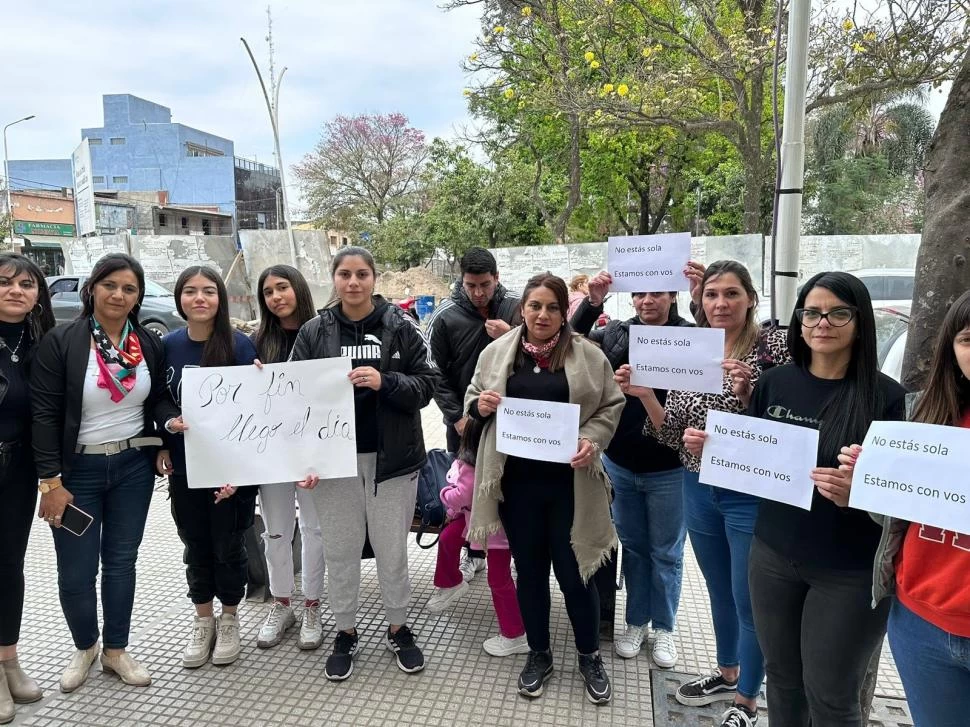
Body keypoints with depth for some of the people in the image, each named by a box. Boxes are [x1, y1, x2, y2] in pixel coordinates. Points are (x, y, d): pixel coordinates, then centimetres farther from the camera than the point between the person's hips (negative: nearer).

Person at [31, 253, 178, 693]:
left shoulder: (149, 344, 1)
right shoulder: (60, 342, -11)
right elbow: (44, 415, -12)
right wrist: (50, 481, -15)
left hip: (133, 467, 3)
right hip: (77, 470, -3)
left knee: (121, 561, 14)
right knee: (75, 572, 5)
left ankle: (116, 651, 33)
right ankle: (85, 648, 34)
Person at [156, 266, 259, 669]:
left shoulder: (240, 345, -11)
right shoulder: (167, 346, 0)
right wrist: (167, 427, -9)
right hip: (184, 468, 3)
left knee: (228, 547, 11)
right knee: (196, 547, 16)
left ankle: (229, 620, 33)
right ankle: (203, 621, 35)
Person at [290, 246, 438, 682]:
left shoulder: (401, 326, -2)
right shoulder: (314, 332, 2)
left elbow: (427, 384, -3)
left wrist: (384, 382, -21)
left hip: (391, 457, -1)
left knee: (391, 549, 10)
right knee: (340, 550, 12)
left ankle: (398, 629, 32)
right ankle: (345, 633, 32)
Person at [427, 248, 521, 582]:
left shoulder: (517, 308, -6)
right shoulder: (444, 316, -9)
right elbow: (436, 372, -4)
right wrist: (457, 416, -8)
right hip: (463, 419, 0)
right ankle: (474, 552, 28)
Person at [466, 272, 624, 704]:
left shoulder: (588, 355, -2)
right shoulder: (497, 351, 3)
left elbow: (610, 407, 2)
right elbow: (472, 400, 12)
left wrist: (592, 439, -15)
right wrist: (480, 404, -10)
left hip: (570, 483, -2)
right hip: (516, 481, 2)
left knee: (574, 572, 7)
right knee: (529, 570, 15)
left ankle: (590, 657, 32)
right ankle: (538, 655, 35)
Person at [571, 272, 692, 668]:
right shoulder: (617, 333, 1)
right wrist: (592, 302, -19)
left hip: (668, 468, -3)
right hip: (620, 463, 3)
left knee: (666, 552, 13)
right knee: (632, 546, 19)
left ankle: (664, 628, 33)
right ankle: (636, 622, 36)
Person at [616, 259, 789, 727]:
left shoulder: (772, 346, -11)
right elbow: (673, 434, 2)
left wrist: (750, 388, -30)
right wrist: (644, 395, -13)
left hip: (750, 494, -5)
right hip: (698, 490, 5)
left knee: (749, 599, 10)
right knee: (719, 591, 23)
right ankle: (727, 674, 45)